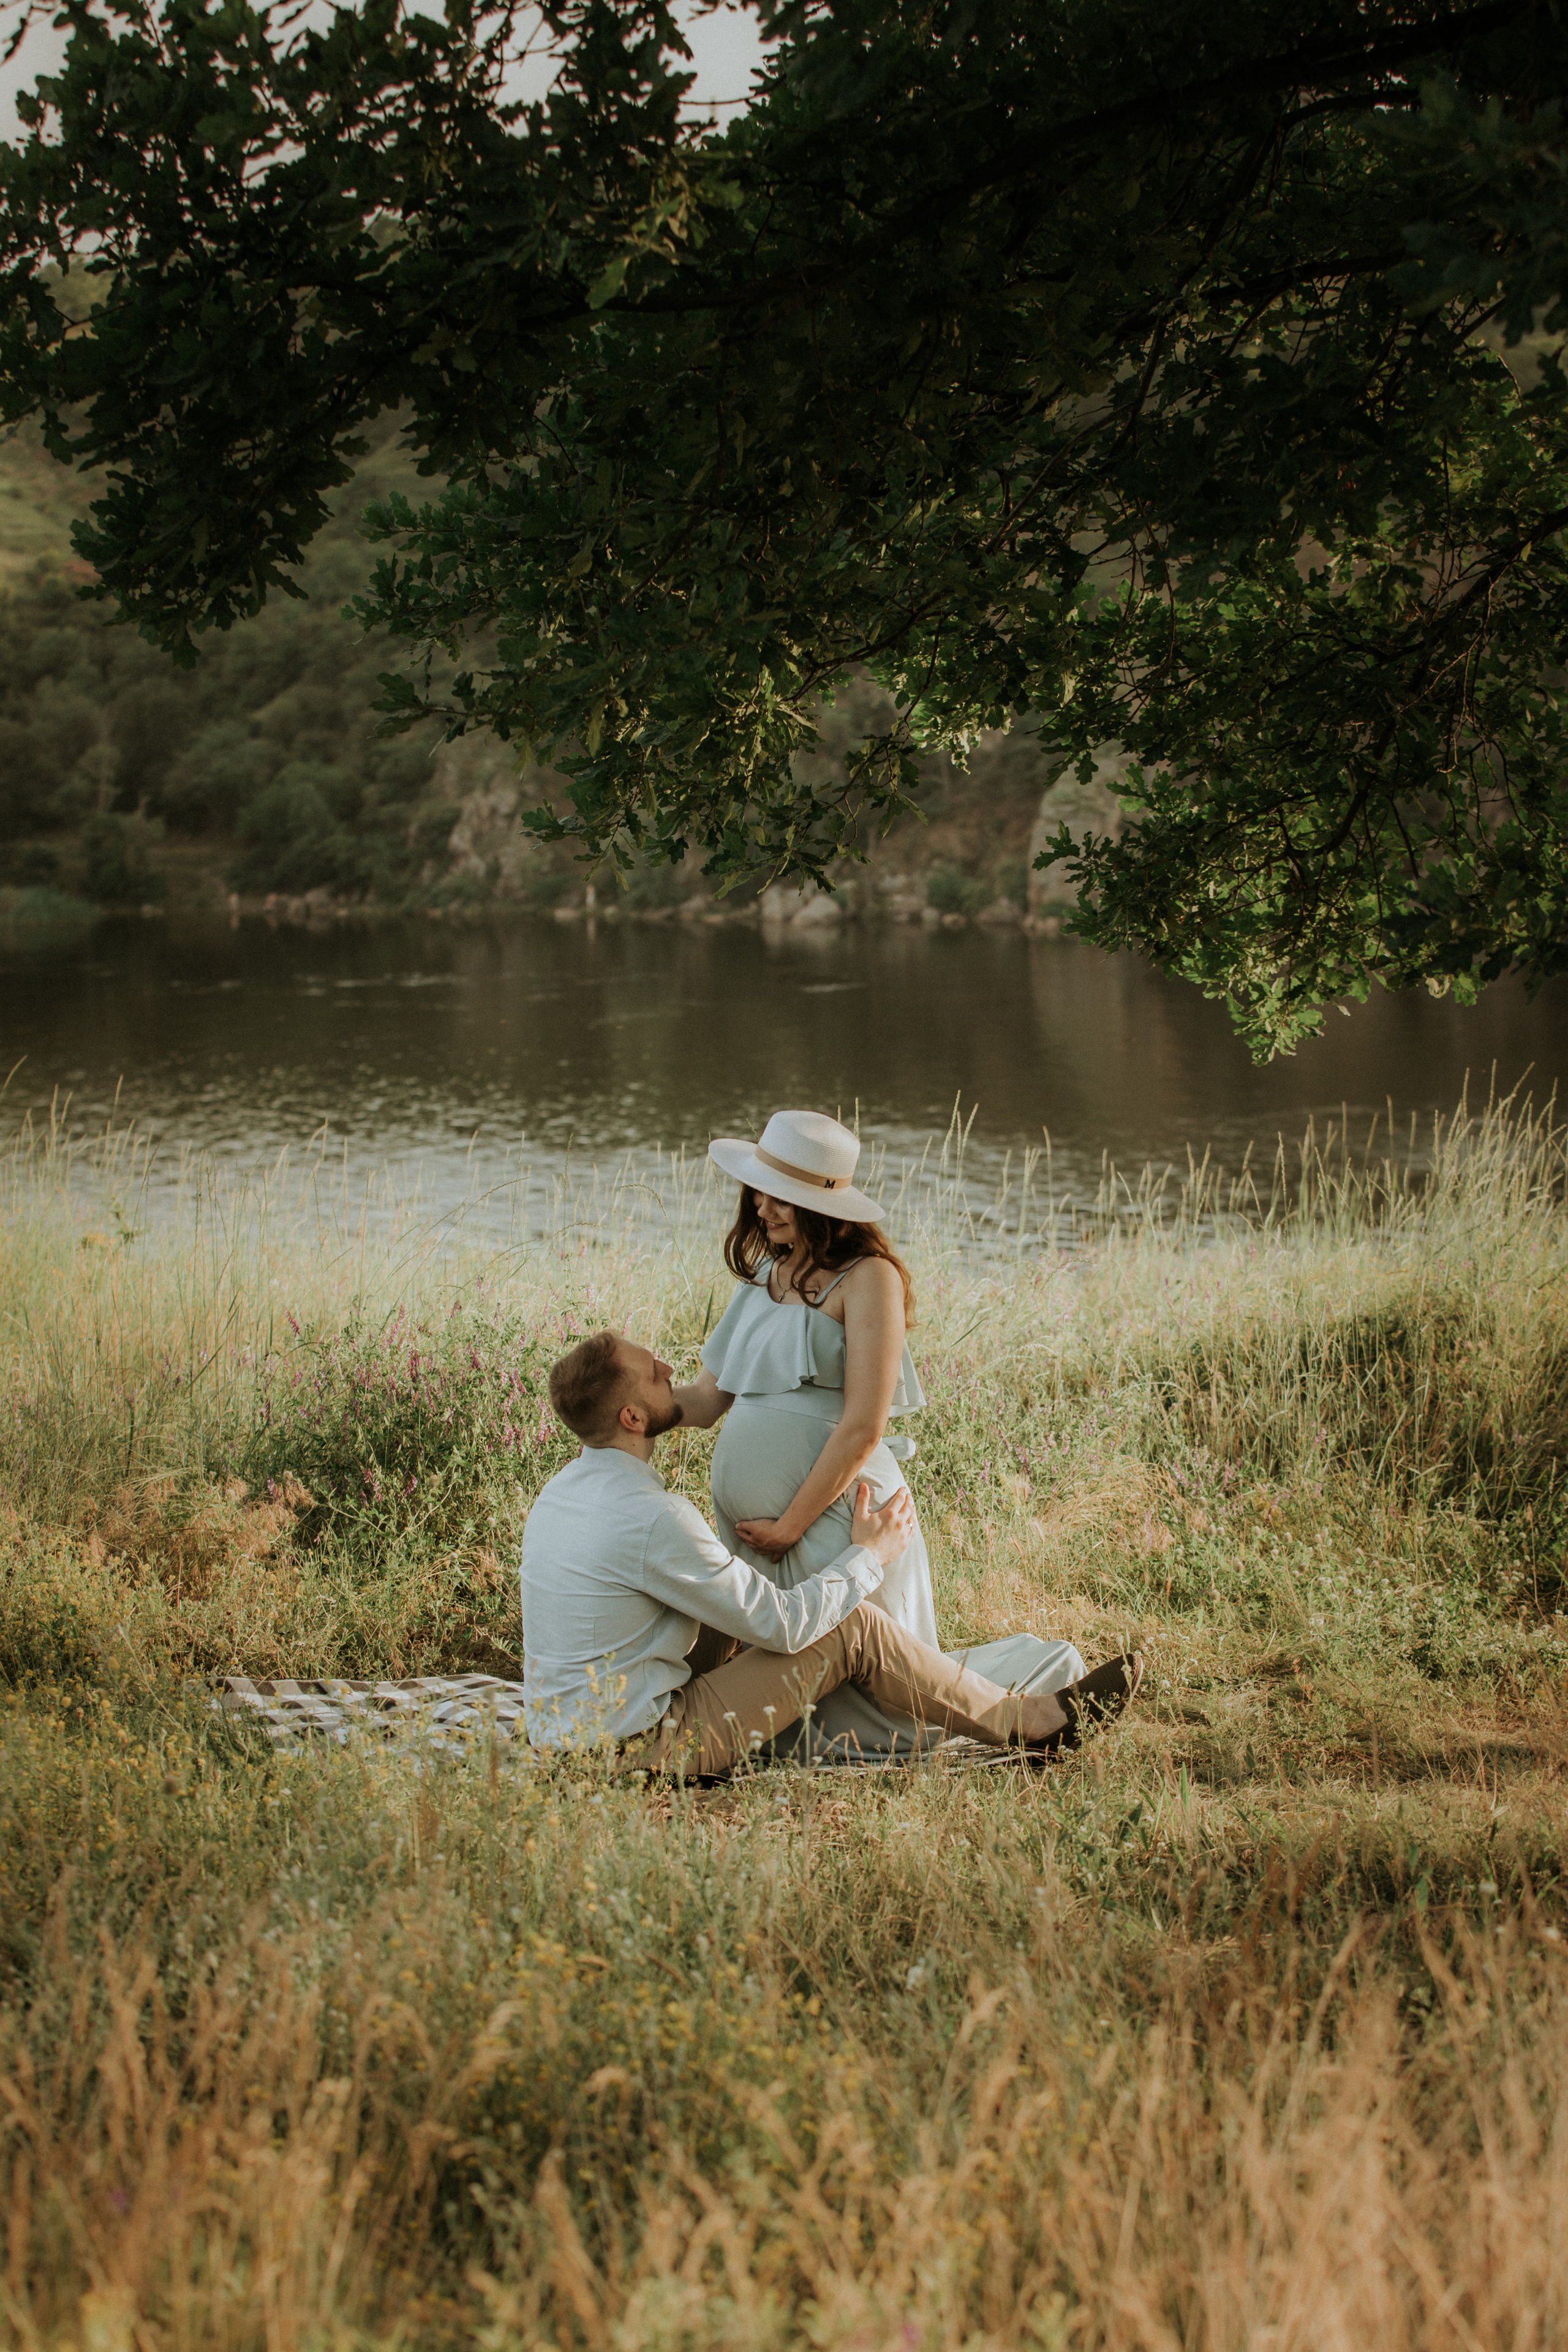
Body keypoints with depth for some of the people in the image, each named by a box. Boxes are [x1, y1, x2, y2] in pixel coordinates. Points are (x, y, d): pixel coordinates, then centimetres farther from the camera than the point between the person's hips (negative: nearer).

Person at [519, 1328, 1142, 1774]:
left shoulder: (564, 1489, 5)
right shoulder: (653, 1519, -25)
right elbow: (782, 1624, -15)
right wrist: (868, 1557, 0)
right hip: (636, 1752, -9)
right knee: (852, 1629, -5)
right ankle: (1028, 1723, 10)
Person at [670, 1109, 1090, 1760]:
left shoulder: (867, 1278, -11)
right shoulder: (762, 1277, 12)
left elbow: (863, 1427, -16)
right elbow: (704, 1400, 11)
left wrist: (789, 1526, -14)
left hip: (834, 1513, -8)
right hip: (750, 1523, 8)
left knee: (867, 1724, 2)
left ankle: (1047, 1675, 24)